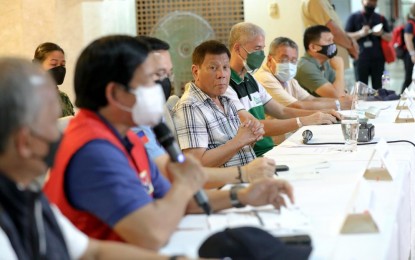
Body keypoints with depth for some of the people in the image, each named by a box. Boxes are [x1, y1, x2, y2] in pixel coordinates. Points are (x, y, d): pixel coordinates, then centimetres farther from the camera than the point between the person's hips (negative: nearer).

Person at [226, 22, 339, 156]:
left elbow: (282, 111, 19)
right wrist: (303, 121, -23)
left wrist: (321, 114, 3)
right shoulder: (225, 85, -14)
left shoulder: (249, 80, 17)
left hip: (269, 151, 9)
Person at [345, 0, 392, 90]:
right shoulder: (354, 17, 5)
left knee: (378, 88, 1)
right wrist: (360, 33, -17)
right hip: (360, 58, -2)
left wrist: (382, 34, -10)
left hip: (378, 58, 2)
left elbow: (390, 37, 12)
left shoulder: (381, 18, 13)